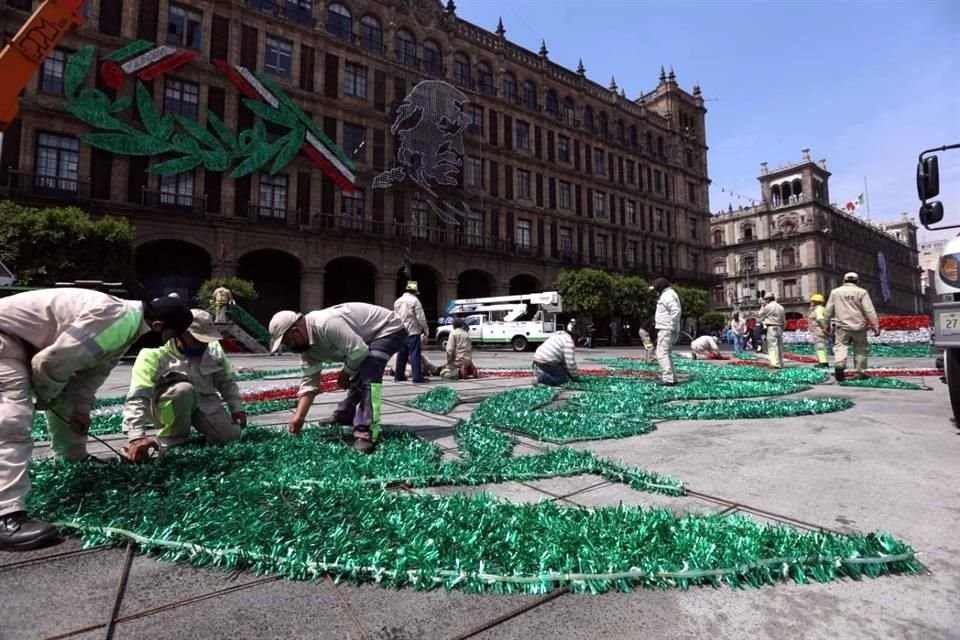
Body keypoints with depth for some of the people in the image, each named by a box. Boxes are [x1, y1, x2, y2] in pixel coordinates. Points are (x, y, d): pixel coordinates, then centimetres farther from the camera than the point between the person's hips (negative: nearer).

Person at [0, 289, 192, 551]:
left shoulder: (128, 322, 0)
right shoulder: (115, 321, -33)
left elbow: (93, 369, 9)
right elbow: (51, 362, -29)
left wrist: (81, 407, 0)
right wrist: (46, 398, -9)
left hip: (30, 339, 10)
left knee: (66, 404, 20)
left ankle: (76, 461, 41)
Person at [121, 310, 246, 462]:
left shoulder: (213, 348, -8)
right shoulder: (154, 354, -25)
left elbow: (226, 381, 7)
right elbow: (137, 397, -33)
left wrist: (236, 407, -2)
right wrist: (136, 437, -44)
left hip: (204, 401, 4)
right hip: (164, 407, -4)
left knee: (231, 436, -12)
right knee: (183, 389, -38)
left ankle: (194, 421, 18)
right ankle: (172, 440, -14)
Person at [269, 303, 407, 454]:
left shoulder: (326, 324, -34)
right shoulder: (307, 345, -2)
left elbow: (359, 351, -34)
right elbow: (309, 381, 0)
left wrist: (345, 373, -15)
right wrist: (299, 416, -8)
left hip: (388, 329, -10)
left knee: (368, 376, -25)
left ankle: (366, 433, -23)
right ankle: (343, 417, 40)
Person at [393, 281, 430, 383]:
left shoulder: (397, 301, 14)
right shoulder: (414, 300, -9)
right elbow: (421, 317, -12)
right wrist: (426, 330, -4)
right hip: (412, 332, -7)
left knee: (401, 355, 14)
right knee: (414, 354, -7)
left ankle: (398, 375, 20)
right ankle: (417, 377, -9)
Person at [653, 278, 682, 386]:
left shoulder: (667, 295, -13)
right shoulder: (668, 294, 19)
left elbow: (676, 311, -25)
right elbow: (674, 311, 21)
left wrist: (672, 327, -22)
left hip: (666, 330, -11)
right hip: (666, 329, 11)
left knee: (662, 354, -11)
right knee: (667, 354, 17)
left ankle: (668, 379, -14)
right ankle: (671, 378, 21)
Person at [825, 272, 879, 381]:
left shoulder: (835, 292, 6)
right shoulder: (861, 292, -1)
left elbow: (828, 311, 8)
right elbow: (870, 311, -5)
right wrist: (876, 326, -4)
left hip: (842, 325, 0)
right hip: (858, 326, 0)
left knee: (840, 346, -1)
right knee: (861, 349, 11)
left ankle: (839, 365, -27)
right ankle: (861, 372, 16)